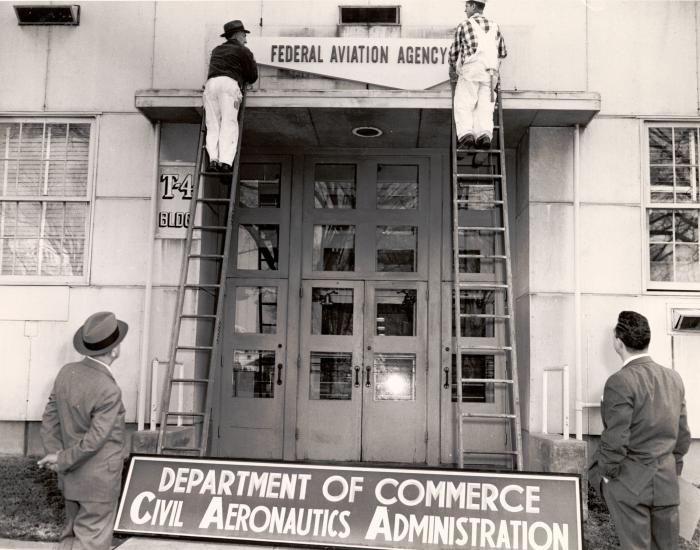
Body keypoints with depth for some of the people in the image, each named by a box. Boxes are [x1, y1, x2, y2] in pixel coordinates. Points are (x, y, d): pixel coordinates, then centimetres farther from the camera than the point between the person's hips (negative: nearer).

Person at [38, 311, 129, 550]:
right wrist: (62, 461, -8)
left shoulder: (66, 372, -3)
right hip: (99, 480, -8)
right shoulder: (109, 391, -25)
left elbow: (49, 419, 1)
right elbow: (94, 440, -22)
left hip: (71, 477, 8)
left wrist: (55, 455, -1)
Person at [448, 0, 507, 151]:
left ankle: (466, 134, -21)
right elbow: (503, 52, 23)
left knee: (463, 105, -3)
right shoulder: (494, 26, 18)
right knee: (485, 106, 1)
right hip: (491, 72, 4)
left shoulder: (464, 26, 7)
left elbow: (454, 53, 12)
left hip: (470, 70, -4)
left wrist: (452, 70, 27)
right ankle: (485, 134, -18)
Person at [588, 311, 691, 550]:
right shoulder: (674, 377, 4)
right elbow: (683, 433, 10)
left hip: (631, 483, -6)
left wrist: (606, 474, -3)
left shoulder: (620, 382, -17)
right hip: (667, 482, 6)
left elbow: (615, 439, -17)